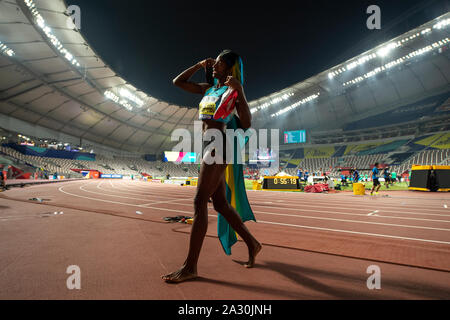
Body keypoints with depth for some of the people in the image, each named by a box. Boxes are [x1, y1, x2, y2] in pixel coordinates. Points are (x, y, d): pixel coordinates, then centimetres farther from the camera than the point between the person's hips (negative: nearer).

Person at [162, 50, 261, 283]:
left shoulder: (233, 90, 1)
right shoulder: (209, 89, 22)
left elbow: (246, 123, -11)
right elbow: (178, 82, 27)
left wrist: (239, 89, -19)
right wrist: (199, 65, 22)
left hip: (218, 146, -8)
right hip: (210, 147, 8)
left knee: (200, 202, -12)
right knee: (220, 204, 10)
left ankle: (190, 267, -6)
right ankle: (252, 243, 25)